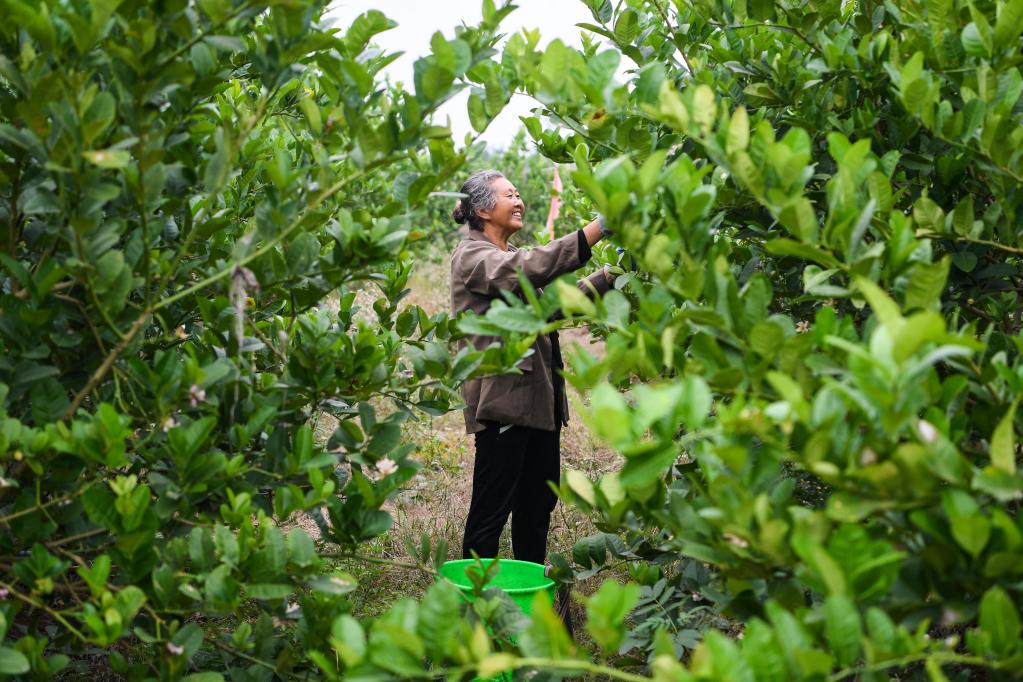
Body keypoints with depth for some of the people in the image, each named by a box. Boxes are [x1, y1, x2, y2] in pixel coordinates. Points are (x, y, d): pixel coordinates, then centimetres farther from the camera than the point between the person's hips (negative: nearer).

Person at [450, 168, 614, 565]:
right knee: (493, 506, -3)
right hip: (504, 397, -9)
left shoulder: (512, 258, 21)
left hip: (538, 396, 10)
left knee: (539, 501, 15)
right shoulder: (472, 256, -9)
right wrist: (601, 226, -31)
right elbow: (533, 267, -27)